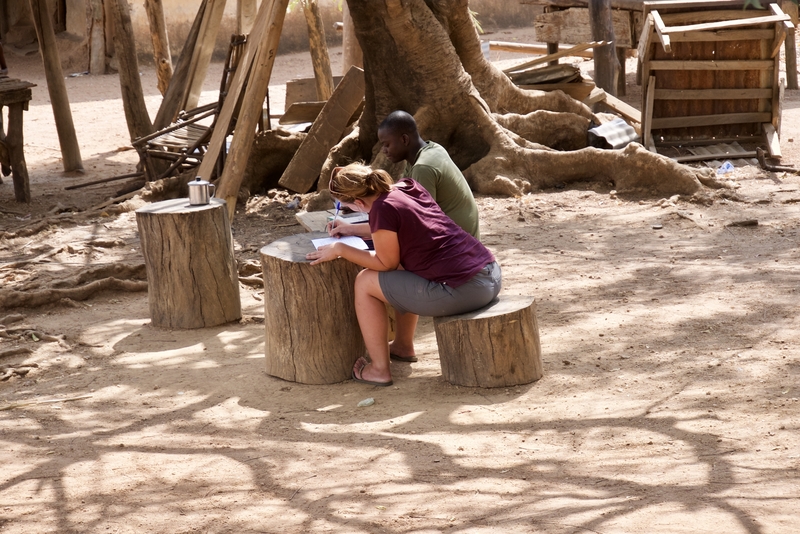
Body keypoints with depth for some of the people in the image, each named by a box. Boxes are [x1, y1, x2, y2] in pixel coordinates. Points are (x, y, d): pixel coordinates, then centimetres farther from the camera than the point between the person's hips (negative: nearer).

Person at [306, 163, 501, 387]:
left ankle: (379, 369, 10)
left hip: (463, 292, -9)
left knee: (365, 282, 6)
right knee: (403, 270, 32)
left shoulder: (382, 209, -13)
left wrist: (340, 249, 5)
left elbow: (387, 263, -3)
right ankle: (403, 346, 41)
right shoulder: (408, 186, 11)